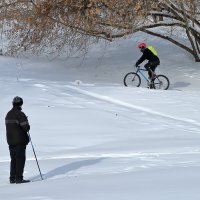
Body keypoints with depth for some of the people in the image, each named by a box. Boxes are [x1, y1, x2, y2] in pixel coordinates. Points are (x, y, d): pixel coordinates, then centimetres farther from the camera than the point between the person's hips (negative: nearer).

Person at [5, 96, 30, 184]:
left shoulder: (8, 114, 10)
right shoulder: (20, 114, -15)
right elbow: (26, 127, -19)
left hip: (10, 140, 8)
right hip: (20, 140, -8)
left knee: (13, 159, 14)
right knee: (20, 159, -3)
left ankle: (12, 178, 14)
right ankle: (19, 178, -6)